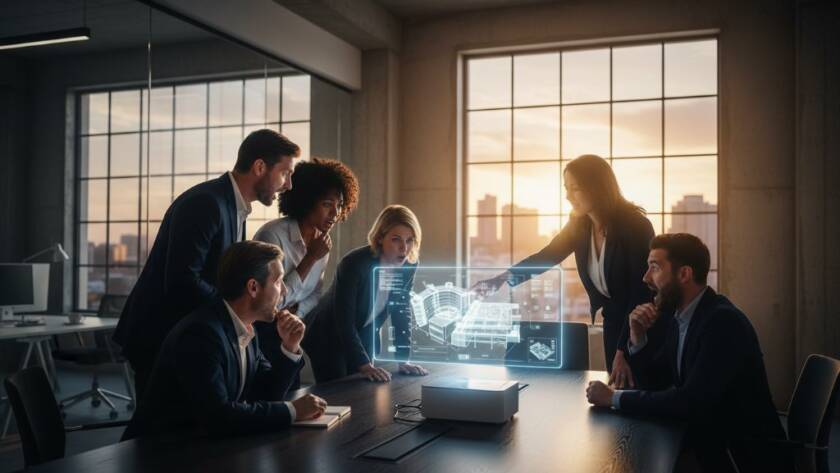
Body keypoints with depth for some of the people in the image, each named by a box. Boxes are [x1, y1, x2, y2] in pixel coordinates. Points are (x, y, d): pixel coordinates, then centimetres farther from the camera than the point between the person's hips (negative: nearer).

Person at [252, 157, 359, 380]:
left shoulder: (322, 240, 0)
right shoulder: (273, 235, -23)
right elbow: (275, 300, -25)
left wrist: (296, 311, -12)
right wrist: (311, 257, -24)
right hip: (259, 327, -6)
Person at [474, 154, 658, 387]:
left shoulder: (634, 225, -23)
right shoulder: (580, 225, -6)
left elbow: (642, 291, -23)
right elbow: (548, 255, 3)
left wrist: (623, 351, -25)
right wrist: (504, 277, -13)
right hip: (614, 320, 6)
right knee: (617, 390, 12)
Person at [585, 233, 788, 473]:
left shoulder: (723, 321, -23)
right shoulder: (679, 318, 3)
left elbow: (689, 402, -29)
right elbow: (657, 382, 11)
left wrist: (614, 397, -22)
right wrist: (638, 338, -7)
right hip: (709, 442, 7)